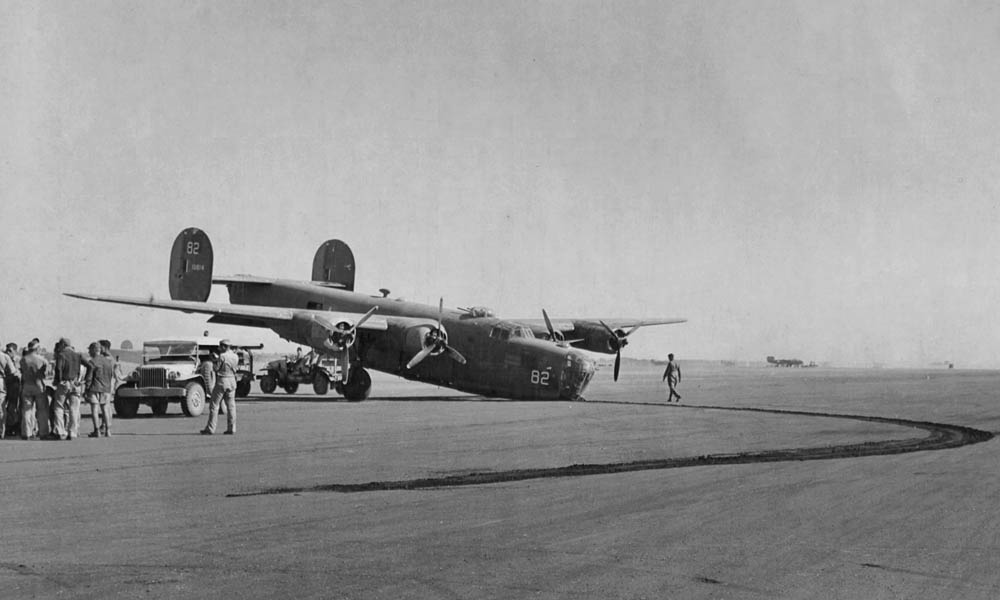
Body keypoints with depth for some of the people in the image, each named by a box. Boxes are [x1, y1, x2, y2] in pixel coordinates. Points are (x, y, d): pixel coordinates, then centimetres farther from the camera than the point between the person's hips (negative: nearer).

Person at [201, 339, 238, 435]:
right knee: (231, 406, 8)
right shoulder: (235, 357, 3)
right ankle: (231, 429, 7)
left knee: (214, 406, 1)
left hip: (221, 381, -6)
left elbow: (216, 369, -12)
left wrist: (214, 363, 9)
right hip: (232, 381, 6)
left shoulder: (222, 356, -15)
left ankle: (210, 429, 1)